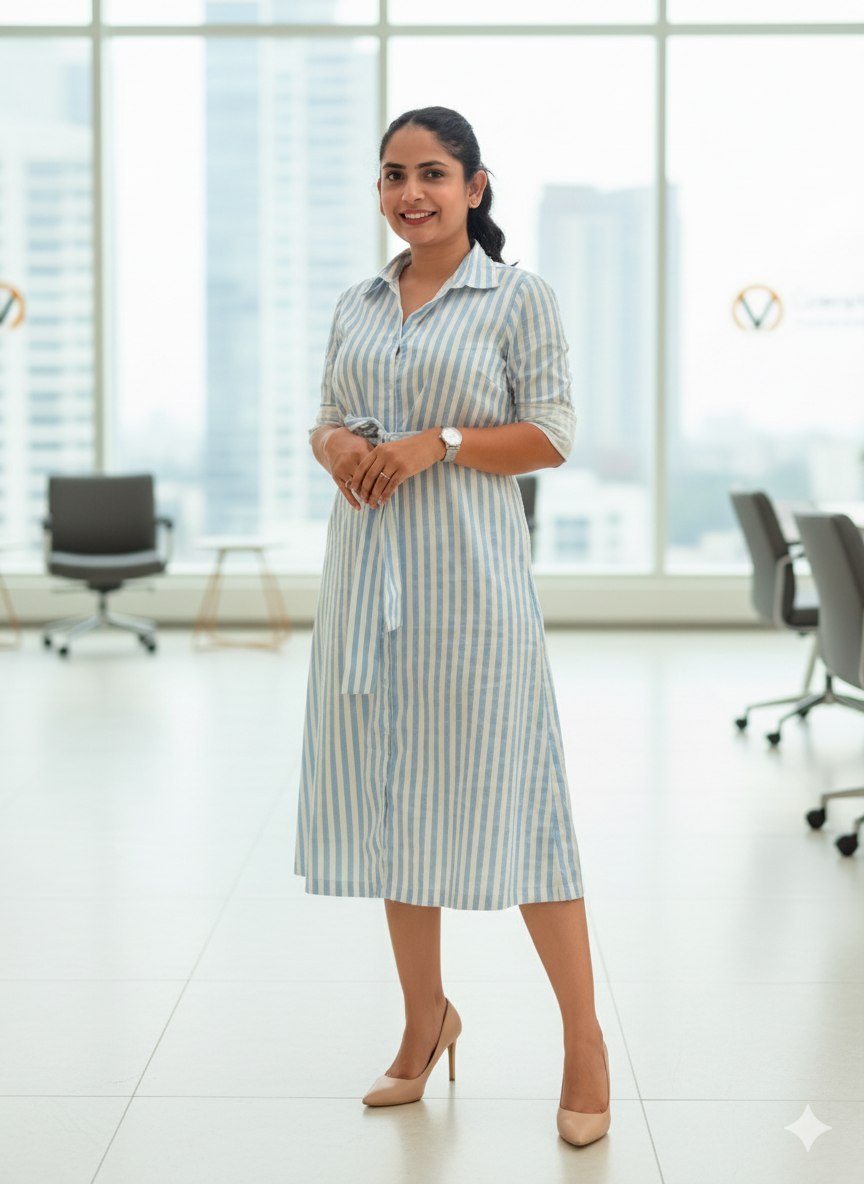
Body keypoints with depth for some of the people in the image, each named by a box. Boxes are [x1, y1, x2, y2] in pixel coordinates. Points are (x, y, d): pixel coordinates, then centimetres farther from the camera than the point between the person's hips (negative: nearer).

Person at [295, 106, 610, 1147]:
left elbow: (552, 436, -3)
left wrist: (439, 444, -15)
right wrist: (335, 446, -5)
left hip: (471, 573, -5)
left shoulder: (518, 296, -1)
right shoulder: (357, 307, 14)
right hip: (369, 571, 5)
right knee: (389, 793, 9)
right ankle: (425, 1022, 24)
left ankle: (584, 1039, 7)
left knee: (504, 797, -5)